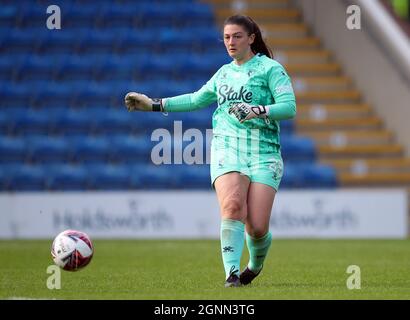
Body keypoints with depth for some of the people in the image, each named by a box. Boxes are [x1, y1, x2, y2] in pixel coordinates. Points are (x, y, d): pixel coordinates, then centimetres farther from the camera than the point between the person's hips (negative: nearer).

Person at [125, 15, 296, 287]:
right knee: (233, 206, -26)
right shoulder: (224, 73, 20)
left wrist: (257, 111, -22)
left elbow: (289, 107, -7)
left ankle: (255, 265, 24)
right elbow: (197, 99, 35)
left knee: (257, 227, -10)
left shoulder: (270, 68, 3)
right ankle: (232, 274, -28)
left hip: (264, 152, -3)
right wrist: (154, 105, 36)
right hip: (227, 147, 3)